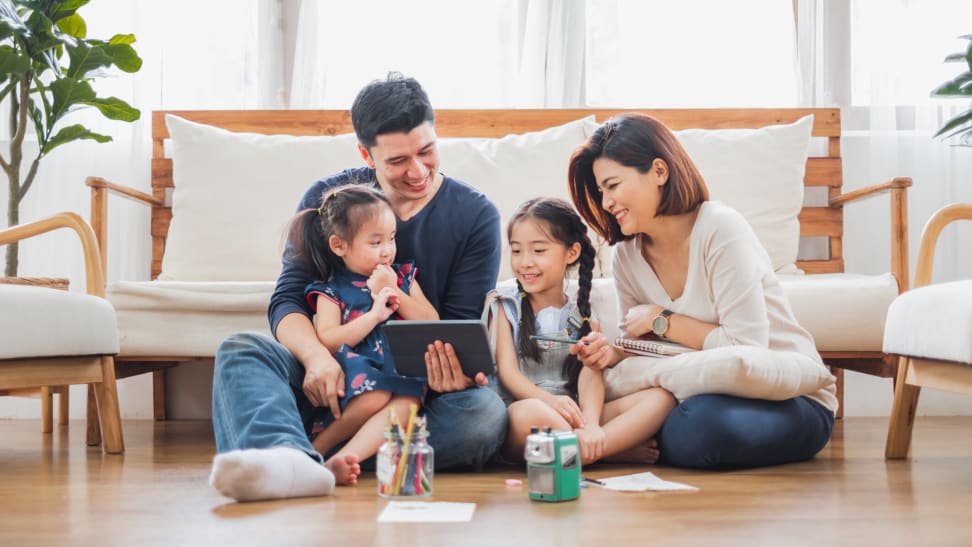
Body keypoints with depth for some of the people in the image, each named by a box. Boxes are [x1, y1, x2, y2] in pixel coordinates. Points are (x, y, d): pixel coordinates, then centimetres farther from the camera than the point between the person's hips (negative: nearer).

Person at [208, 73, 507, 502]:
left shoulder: (475, 214, 1)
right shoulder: (326, 199, 4)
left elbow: (461, 325, -3)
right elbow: (288, 300, -3)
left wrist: (454, 369, -29)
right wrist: (316, 356, -26)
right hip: (333, 378, 1)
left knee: (486, 413, -33)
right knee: (239, 350, -26)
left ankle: (329, 456, -40)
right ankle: (290, 458, -56)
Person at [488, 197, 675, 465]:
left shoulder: (582, 315, 15)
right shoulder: (505, 306, 10)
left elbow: (591, 373, -1)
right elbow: (507, 370, -3)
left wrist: (591, 424, -25)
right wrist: (550, 401, -25)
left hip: (574, 417, 3)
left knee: (661, 398, -16)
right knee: (529, 412, -40)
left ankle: (580, 451, -33)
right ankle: (619, 448, -21)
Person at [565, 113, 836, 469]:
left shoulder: (721, 229, -19)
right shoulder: (626, 255, 2)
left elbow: (746, 348, -22)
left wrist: (662, 320, -16)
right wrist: (612, 353, -14)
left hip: (792, 401, -6)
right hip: (712, 395, 6)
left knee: (702, 422, -36)